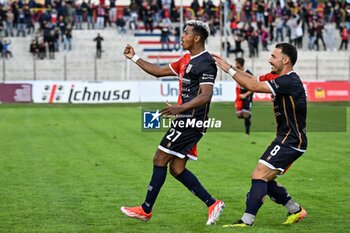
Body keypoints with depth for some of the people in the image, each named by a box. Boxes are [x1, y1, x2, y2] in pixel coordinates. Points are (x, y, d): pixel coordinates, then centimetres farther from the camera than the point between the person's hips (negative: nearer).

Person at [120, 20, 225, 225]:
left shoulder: (206, 62, -13)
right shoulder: (187, 60, 17)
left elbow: (206, 95, -24)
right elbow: (159, 71, 26)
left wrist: (181, 108, -35)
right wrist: (134, 58, 23)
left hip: (191, 121, -10)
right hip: (186, 120, 10)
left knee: (160, 160, -4)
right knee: (177, 169, 7)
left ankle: (146, 210, 5)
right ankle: (212, 204, 7)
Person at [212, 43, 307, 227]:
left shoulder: (289, 81, -18)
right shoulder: (284, 80, 13)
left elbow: (253, 86, -23)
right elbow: (254, 80, 15)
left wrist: (229, 69, -15)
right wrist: (229, 66, 7)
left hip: (290, 142, -10)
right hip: (286, 139, 10)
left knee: (259, 176, -16)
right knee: (265, 180, 13)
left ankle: (247, 220, -18)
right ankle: (296, 211, 25)